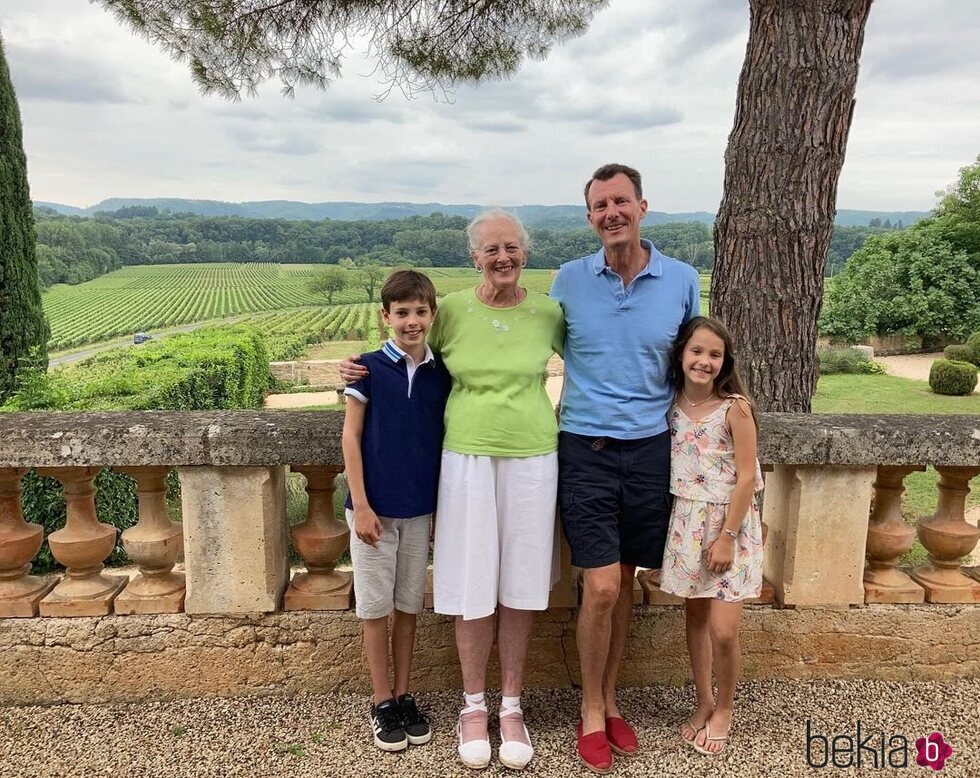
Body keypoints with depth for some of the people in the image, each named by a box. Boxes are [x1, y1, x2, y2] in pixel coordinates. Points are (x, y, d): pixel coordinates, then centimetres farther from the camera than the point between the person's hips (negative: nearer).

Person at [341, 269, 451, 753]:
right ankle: (382, 702, 23)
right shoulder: (369, 368, -7)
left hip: (420, 509, 3)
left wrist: (444, 505, 6)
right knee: (376, 607, 8)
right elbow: (350, 437, -7)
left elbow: (445, 439, 7)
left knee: (408, 605, 13)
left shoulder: (442, 373, 1)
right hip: (375, 507, -3)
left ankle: (404, 696, 28)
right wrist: (361, 506, -11)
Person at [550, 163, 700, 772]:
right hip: (585, 448, -1)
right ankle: (591, 710, 19)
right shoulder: (569, 280, -1)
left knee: (625, 583, 12)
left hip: (651, 448, 2)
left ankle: (610, 697, 32)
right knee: (601, 587, -4)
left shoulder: (683, 281, 2)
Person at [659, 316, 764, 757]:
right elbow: (666, 470, 7)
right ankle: (703, 703, 32)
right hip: (686, 524, 4)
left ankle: (724, 710, 22)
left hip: (728, 525, -4)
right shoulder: (671, 406, 0)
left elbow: (746, 478, -12)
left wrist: (727, 537, -14)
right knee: (695, 616, 14)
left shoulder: (735, 408, -12)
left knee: (723, 630, -3)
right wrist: (664, 530, 3)